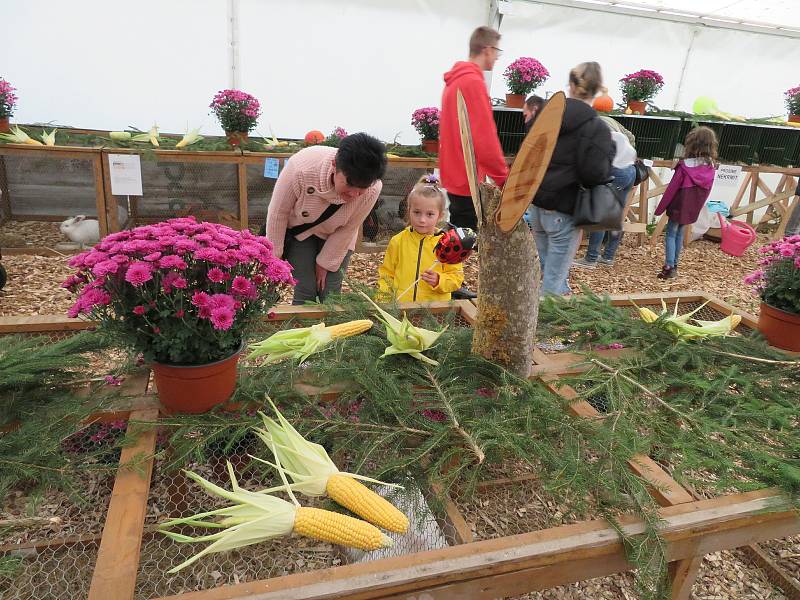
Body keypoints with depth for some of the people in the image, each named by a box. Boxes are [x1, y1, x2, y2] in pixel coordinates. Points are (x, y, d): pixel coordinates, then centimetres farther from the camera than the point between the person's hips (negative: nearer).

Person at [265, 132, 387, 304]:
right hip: (299, 228, -1)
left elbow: (347, 230, -15)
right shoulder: (301, 167, -38)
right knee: (305, 293, -9)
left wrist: (325, 263, -8)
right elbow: (278, 212, -21)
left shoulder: (372, 190, -32)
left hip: (334, 235, 2)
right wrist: (274, 257, -10)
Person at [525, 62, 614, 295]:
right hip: (564, 208, -6)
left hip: (535, 202, 6)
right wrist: (609, 151, -1)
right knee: (556, 274, 2)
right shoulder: (596, 128, -12)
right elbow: (595, 174, -16)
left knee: (548, 264, 19)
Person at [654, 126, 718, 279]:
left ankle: (669, 267, -3)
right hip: (693, 209, 5)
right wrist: (698, 206, 16)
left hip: (678, 207, -5)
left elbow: (671, 189, -15)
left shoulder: (685, 166, -20)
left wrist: (660, 208, -7)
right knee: (679, 234, 19)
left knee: (671, 234, 5)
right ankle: (674, 264, 26)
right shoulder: (710, 168, -4)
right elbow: (706, 192, 4)